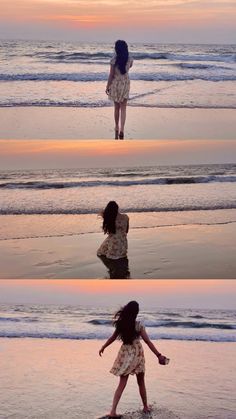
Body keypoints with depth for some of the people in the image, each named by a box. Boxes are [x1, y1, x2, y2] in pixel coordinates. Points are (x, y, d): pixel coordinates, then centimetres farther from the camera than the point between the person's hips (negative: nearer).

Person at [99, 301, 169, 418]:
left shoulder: (120, 323, -4)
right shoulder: (138, 325, -15)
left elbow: (113, 338, 7)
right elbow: (148, 342, -16)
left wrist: (103, 347, 23)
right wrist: (159, 355, -14)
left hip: (125, 353, 3)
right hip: (136, 354, -3)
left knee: (122, 384, 5)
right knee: (141, 382, 15)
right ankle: (145, 407, 29)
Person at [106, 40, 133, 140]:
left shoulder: (114, 60, -17)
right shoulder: (130, 58, -7)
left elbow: (111, 75, -12)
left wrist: (107, 87, -1)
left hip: (115, 84, -1)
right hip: (125, 83, 1)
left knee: (116, 107, 14)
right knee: (123, 108, 2)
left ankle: (117, 128, 28)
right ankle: (121, 129, -12)